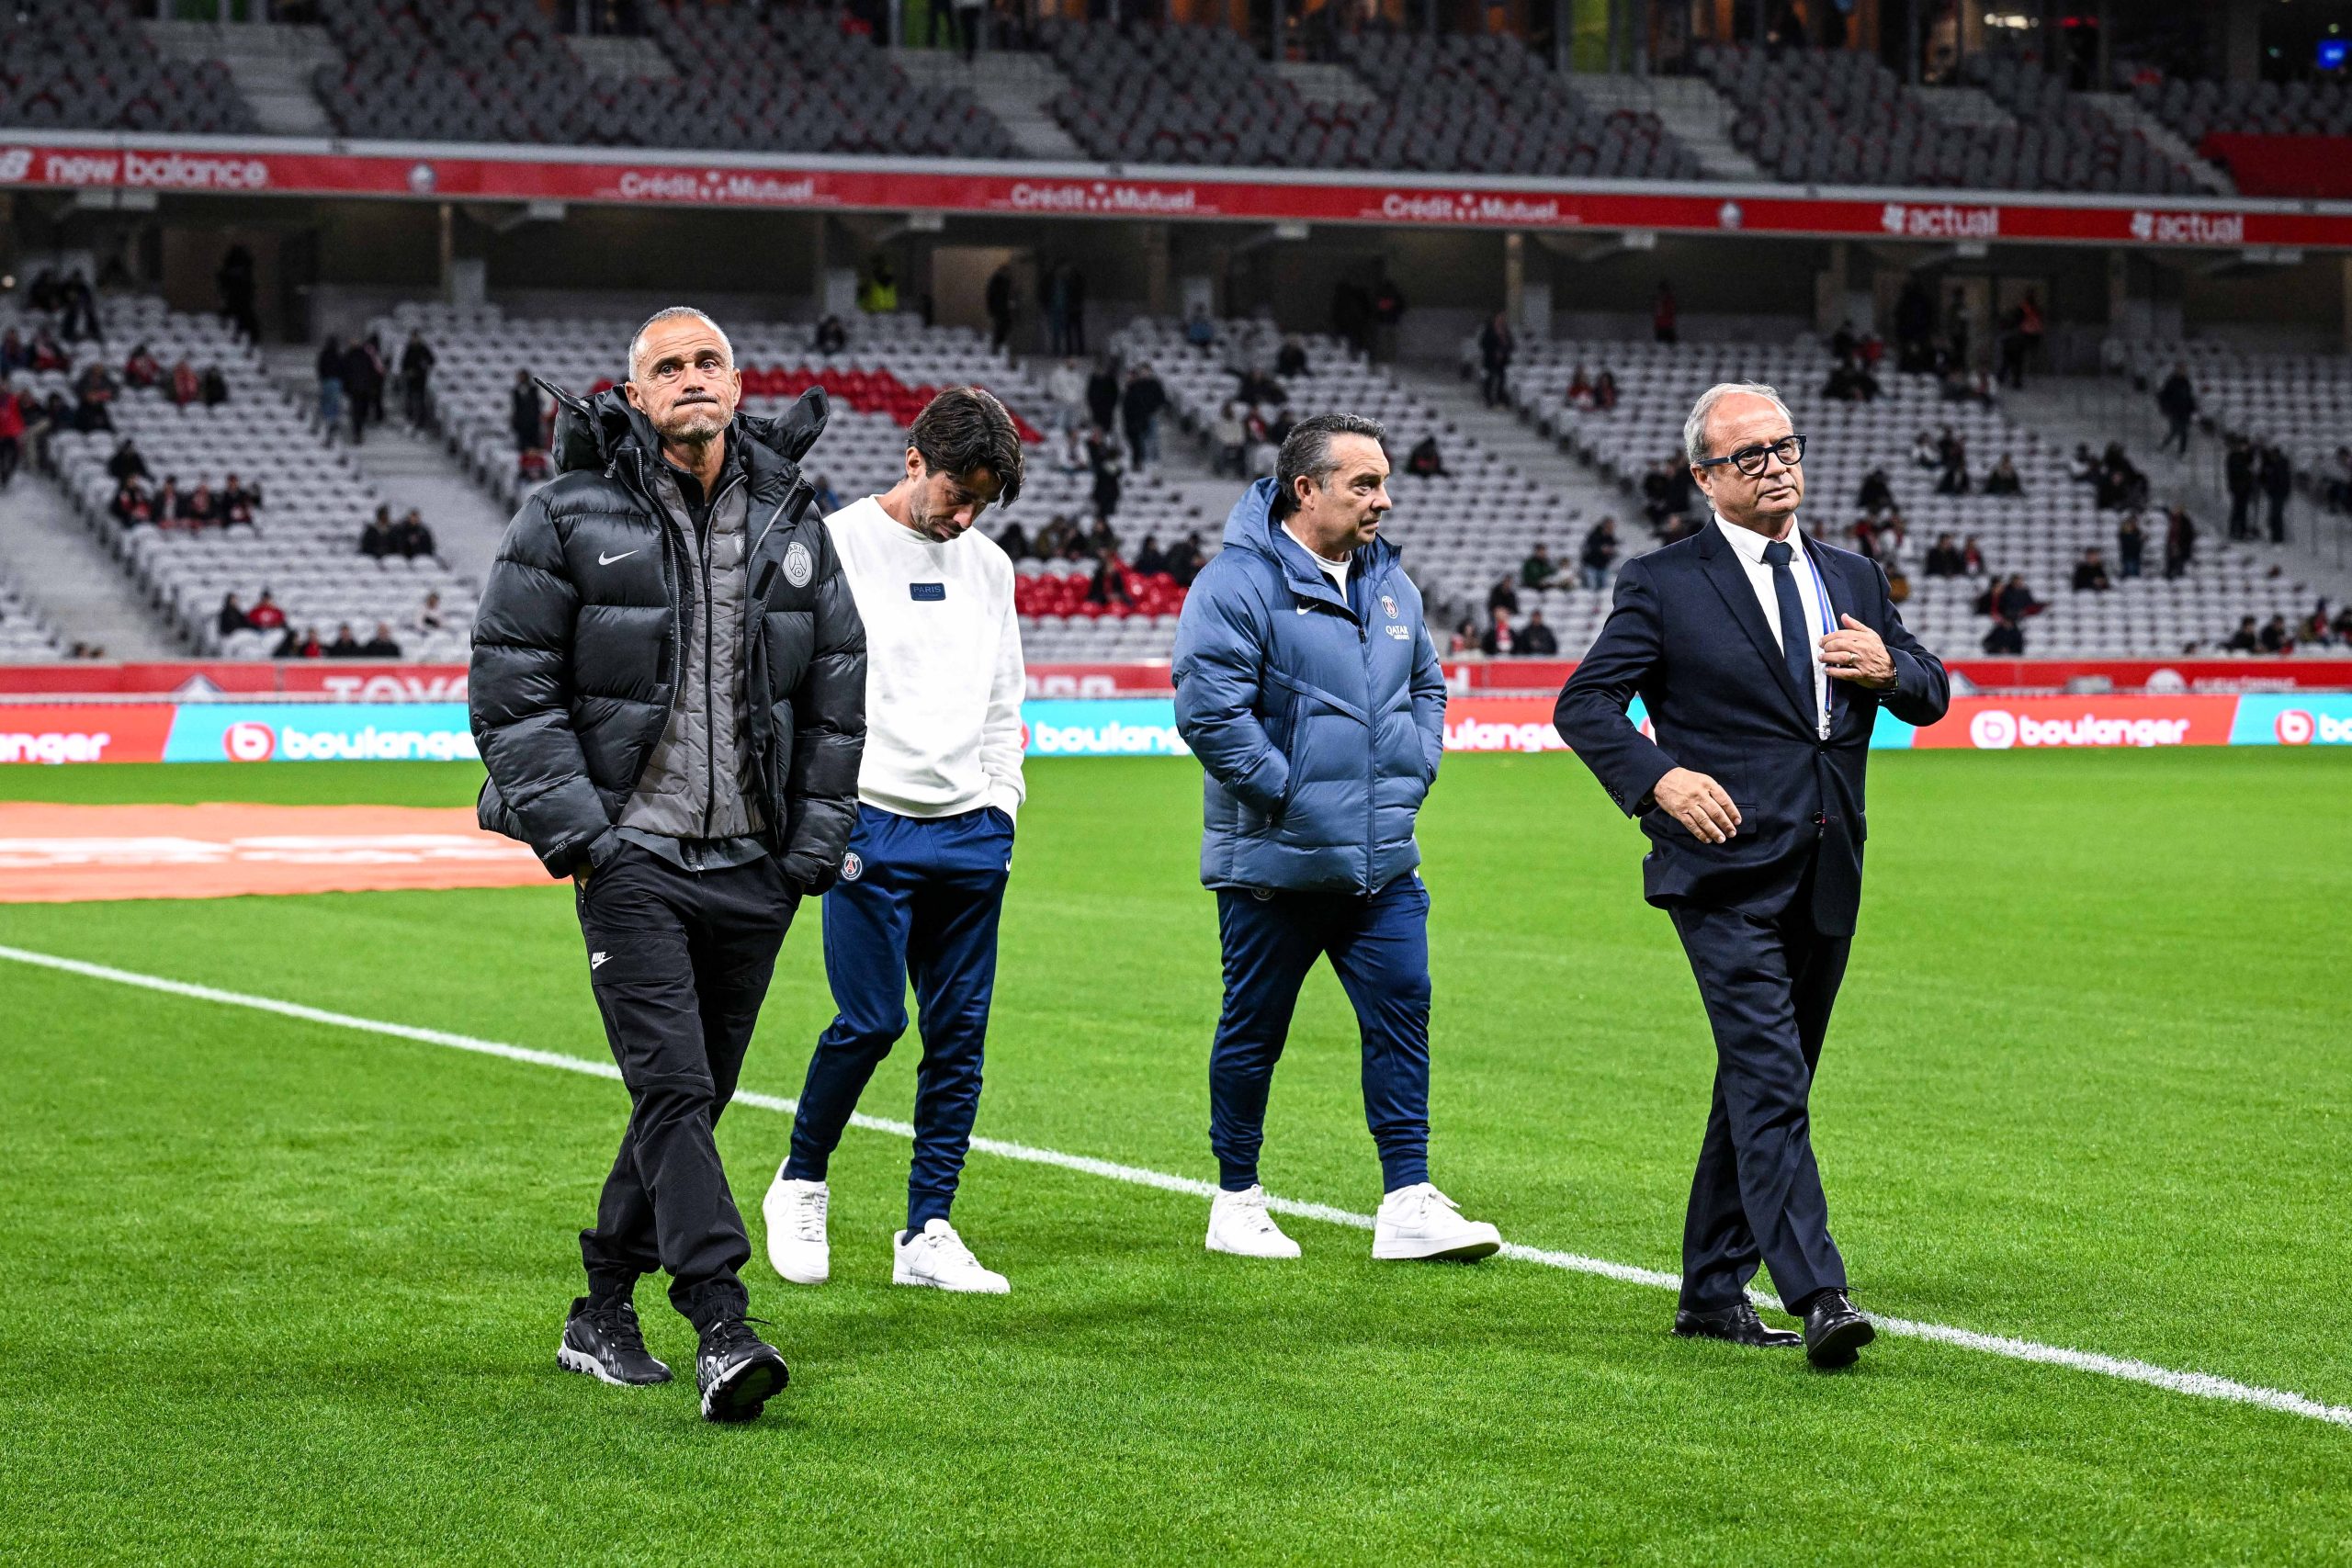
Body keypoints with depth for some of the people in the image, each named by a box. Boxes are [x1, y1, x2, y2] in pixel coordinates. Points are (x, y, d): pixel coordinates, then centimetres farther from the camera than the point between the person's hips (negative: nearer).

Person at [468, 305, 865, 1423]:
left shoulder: (793, 526, 10)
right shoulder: (571, 517, -3)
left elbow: (837, 693, 14)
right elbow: (511, 685, -4)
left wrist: (815, 843, 5)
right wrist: (572, 831, -13)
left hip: (752, 863, 5)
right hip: (630, 854, -5)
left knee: (696, 1096, 9)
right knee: (672, 1086, -15)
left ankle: (602, 1315, 23)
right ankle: (722, 1330, -20)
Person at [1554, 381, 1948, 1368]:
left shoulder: (1851, 579, 16)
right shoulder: (1664, 585, -1)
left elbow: (1932, 698, 17)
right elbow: (1583, 704, -4)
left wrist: (1890, 669, -6)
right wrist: (1657, 778, -20)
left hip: (1826, 878, 6)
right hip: (1727, 876, -6)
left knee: (1762, 1089, 12)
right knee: (1770, 1086, -16)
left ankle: (1712, 1294, 21)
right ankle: (1818, 1299, -23)